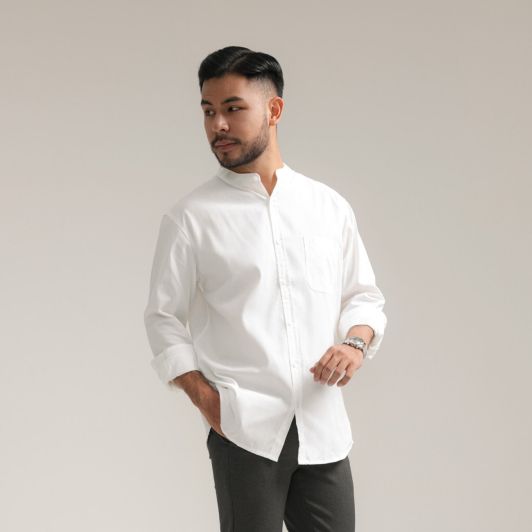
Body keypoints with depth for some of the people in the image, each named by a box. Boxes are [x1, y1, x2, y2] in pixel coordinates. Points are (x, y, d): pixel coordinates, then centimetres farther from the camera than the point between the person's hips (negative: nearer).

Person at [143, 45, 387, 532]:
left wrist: (356, 342, -5)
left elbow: (364, 295, 16)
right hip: (243, 426, -2)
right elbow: (164, 318, 4)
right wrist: (203, 396, -8)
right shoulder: (190, 218, 1)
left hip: (324, 425, 3)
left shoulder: (329, 206, 9)